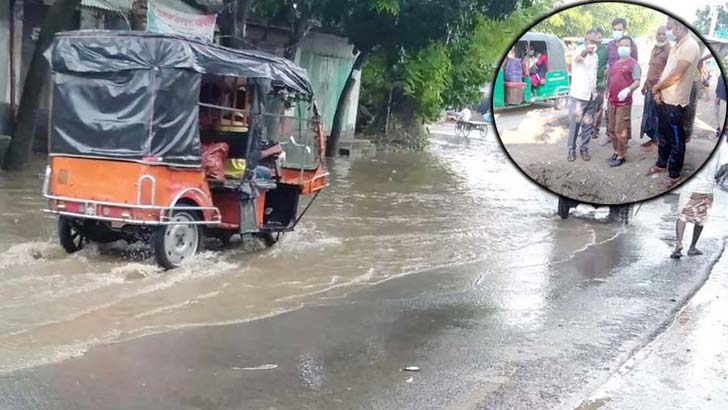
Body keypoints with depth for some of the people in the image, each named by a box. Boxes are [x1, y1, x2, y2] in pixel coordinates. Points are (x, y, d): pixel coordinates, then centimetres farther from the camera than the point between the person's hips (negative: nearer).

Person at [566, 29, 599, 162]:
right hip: (578, 95, -6)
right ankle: (571, 149, 11)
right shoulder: (578, 51, -12)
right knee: (574, 124, 0)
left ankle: (584, 148, 19)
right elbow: (580, 55, -40)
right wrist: (586, 50, -63)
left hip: (591, 95, 6)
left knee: (588, 124, 9)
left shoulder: (594, 55, 12)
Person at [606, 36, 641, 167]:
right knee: (612, 130, 15)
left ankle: (621, 157, 4)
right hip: (612, 102, 8)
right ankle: (616, 152, 28)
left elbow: (637, 82, -16)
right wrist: (608, 98, 20)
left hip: (624, 103, -8)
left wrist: (628, 89, -36)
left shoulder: (633, 64, -8)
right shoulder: (616, 63, 15)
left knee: (620, 131, -4)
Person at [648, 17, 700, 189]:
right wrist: (659, 91, -3)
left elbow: (676, 75, -25)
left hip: (675, 103, -9)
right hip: (664, 100, 9)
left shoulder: (690, 46, -20)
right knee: (663, 135, 22)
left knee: (676, 140, 3)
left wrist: (657, 87, -11)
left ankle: (674, 174, 13)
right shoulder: (677, 45, 11)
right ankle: (661, 164, 39)